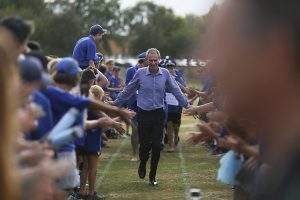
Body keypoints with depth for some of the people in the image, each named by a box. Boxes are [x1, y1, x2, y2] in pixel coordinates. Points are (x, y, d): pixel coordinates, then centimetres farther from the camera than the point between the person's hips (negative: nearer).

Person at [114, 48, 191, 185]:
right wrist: (115, 104, 11)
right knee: (145, 144, 1)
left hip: (158, 114, 1)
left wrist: (187, 105, 2)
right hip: (144, 114, -1)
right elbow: (128, 91, 6)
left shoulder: (165, 74, -2)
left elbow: (176, 91, 4)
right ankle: (142, 166, 33)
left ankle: (152, 176, 12)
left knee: (156, 145, -1)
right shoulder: (140, 73, -4)